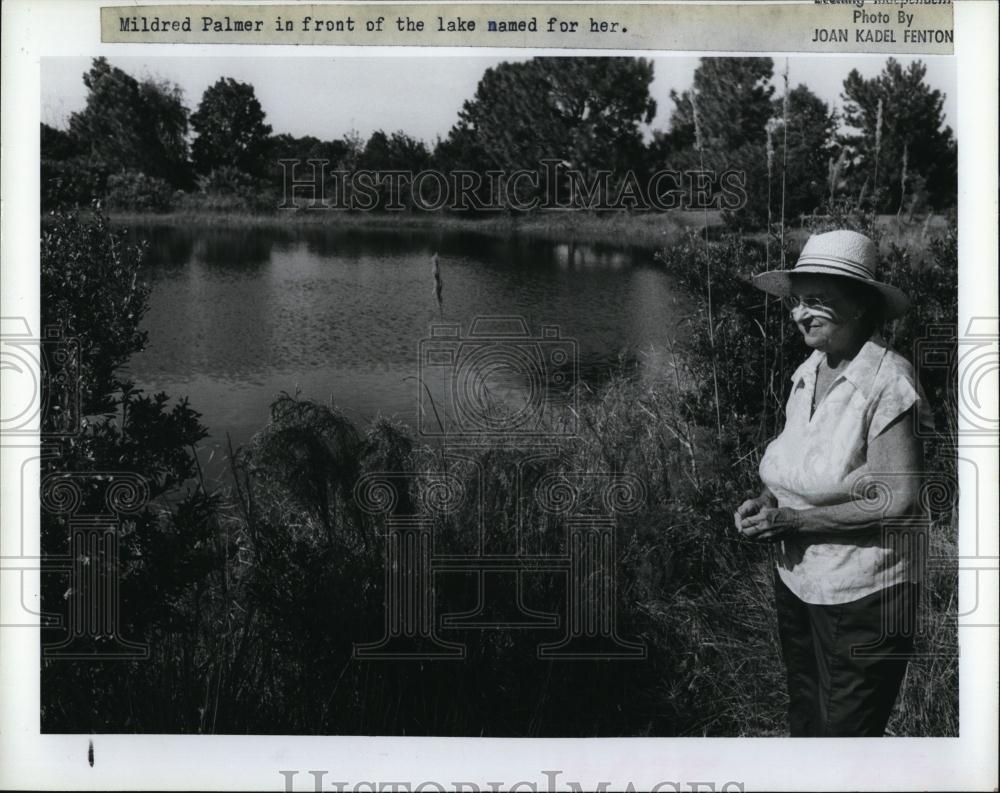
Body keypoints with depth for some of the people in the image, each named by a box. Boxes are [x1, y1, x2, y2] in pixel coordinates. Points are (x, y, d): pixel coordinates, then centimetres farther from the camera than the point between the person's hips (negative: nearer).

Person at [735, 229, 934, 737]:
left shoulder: (887, 380, -19)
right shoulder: (808, 373, 3)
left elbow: (897, 501, -22)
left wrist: (793, 521, -20)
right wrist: (765, 501, -3)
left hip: (862, 597, -7)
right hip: (796, 582, 7)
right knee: (805, 726, 21)